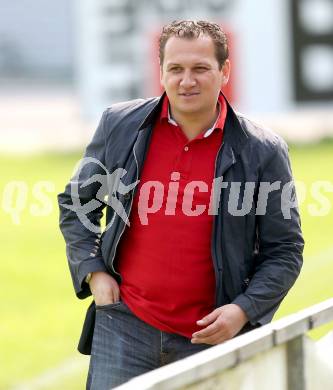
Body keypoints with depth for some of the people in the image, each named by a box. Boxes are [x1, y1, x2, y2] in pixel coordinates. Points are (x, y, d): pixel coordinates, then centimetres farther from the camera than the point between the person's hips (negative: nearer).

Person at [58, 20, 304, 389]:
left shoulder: (263, 151, -2)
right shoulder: (120, 124, 3)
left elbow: (285, 251, 3)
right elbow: (75, 202, 16)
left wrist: (243, 310, -9)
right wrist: (93, 272, 4)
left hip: (212, 336, -1)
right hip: (124, 329, 1)